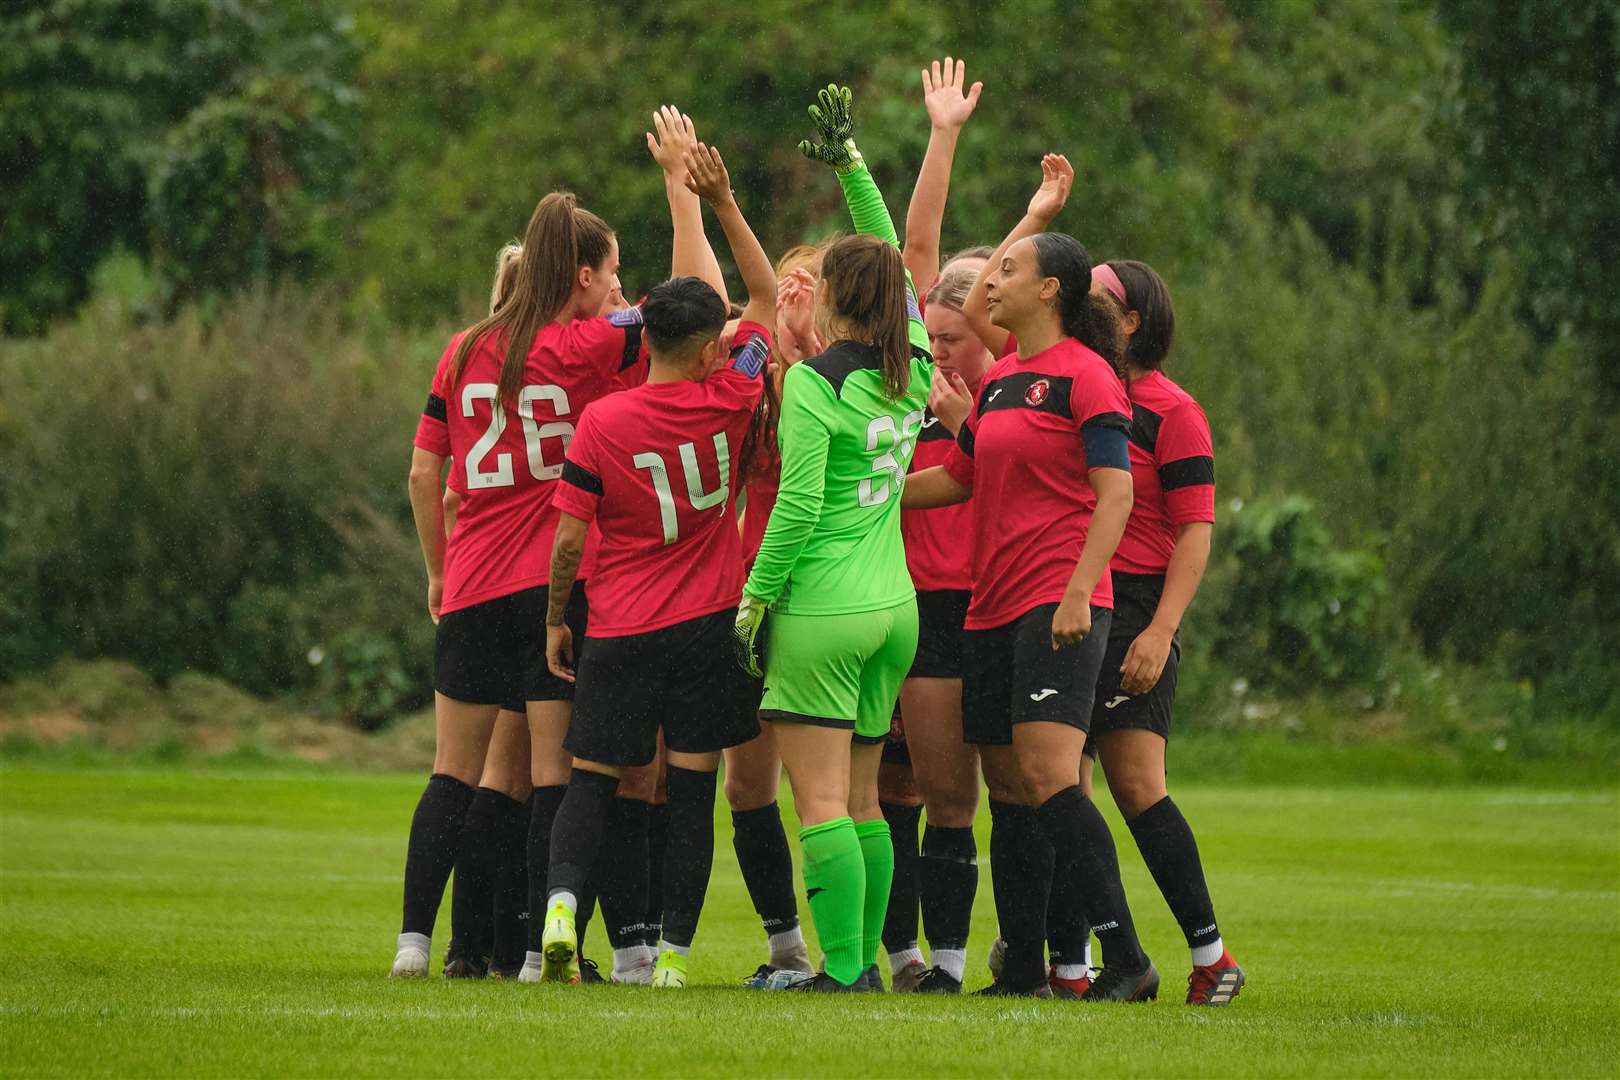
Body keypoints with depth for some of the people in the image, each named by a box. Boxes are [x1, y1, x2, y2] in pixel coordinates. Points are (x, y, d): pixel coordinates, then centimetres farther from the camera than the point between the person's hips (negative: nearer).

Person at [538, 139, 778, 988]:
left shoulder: (601, 423, -8)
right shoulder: (728, 403, -6)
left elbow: (569, 539, -6)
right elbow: (766, 298, 7)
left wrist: (556, 620, 8)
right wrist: (722, 203, 6)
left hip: (621, 631, -1)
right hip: (710, 627, 1)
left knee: (592, 780, 8)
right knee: (692, 790, 5)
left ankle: (563, 897, -17)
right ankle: (674, 954, 2)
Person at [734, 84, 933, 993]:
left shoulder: (815, 381, -12)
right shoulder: (913, 372, 6)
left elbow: (798, 506, -16)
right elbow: (897, 262, 21)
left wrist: (754, 600, -7)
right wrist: (850, 163, 24)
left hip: (822, 611, -7)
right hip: (896, 605, 7)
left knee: (823, 800, -6)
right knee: (863, 798, 14)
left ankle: (842, 969, -12)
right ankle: (867, 958, 13)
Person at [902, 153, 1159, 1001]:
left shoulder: (1083, 376, -7)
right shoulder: (998, 381, 17)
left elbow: (1115, 492, -12)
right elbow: (958, 478, 25)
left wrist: (1080, 590, -21)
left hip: (1058, 605, -8)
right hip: (993, 606, 8)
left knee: (1048, 776, -19)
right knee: (1008, 785, 7)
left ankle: (1124, 957, -18)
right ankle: (1024, 969, 12)